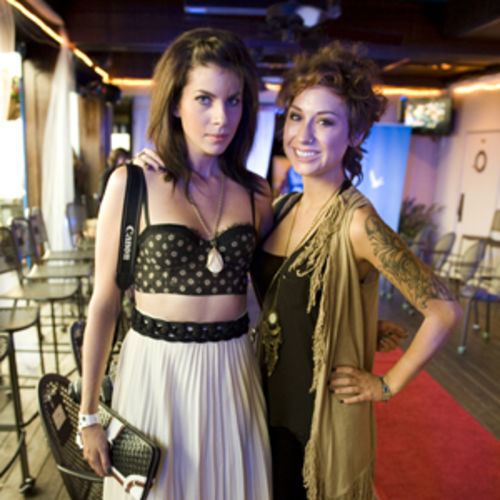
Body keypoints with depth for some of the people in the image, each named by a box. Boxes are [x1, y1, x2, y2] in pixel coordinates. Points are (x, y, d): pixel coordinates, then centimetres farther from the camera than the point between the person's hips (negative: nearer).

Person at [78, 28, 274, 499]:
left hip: (231, 373, 3)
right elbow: (104, 301, -5)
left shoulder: (255, 193, 1)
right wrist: (89, 414, -1)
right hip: (154, 368, -2)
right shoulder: (131, 183, -8)